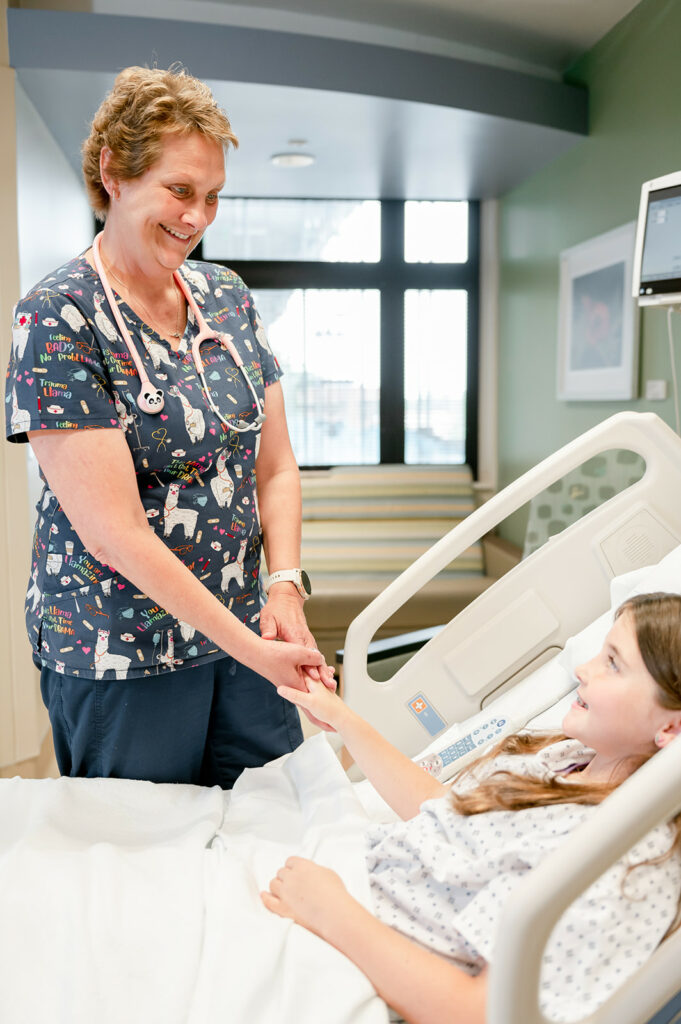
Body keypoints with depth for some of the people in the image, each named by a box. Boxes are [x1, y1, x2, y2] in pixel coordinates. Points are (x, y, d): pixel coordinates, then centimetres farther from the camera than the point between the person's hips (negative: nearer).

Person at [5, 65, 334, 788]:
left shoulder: (227, 298, 5)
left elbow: (275, 467, 6)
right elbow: (115, 531, -20)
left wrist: (286, 588, -9)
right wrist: (250, 648, -21)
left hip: (242, 631, 6)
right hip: (120, 658, -5)